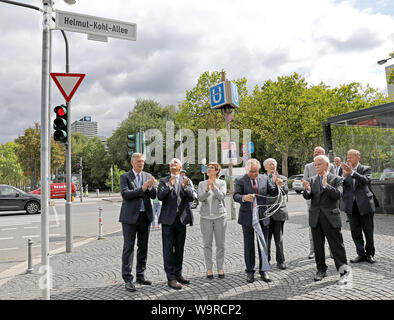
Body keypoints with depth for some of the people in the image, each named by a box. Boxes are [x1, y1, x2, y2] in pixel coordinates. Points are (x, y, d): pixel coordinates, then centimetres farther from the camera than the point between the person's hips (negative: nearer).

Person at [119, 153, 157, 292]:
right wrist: (142, 188, -19)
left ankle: (140, 276, 23)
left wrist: (150, 187, -13)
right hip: (130, 216, -5)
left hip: (145, 216, 5)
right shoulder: (125, 177, -2)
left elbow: (153, 195, 7)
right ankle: (128, 279, 4)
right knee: (128, 247, -3)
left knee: (143, 247, 11)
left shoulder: (148, 176, 11)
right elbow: (125, 194, -15)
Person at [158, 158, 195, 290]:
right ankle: (171, 278, 5)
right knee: (168, 249, -1)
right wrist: (170, 186, -24)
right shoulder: (164, 181, 4)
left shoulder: (187, 180, 7)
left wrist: (185, 187, -23)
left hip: (181, 218, 2)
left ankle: (178, 274, 25)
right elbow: (160, 196, -10)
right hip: (168, 219, -2)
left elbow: (191, 197, -6)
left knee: (179, 248, 12)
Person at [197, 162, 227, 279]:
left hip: (220, 215, -1)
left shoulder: (222, 183, 2)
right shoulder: (202, 184, 6)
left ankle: (220, 267, 17)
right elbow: (200, 198, -8)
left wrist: (213, 186, -25)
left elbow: (221, 196, -13)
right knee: (207, 244, 4)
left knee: (220, 243, 5)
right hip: (205, 217, 1)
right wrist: (207, 189, -25)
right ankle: (209, 268, 13)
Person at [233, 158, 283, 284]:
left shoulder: (264, 179, 6)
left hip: (262, 217, 2)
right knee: (249, 246, 9)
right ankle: (250, 271, 22)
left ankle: (263, 271, 21)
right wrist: (244, 198, -36)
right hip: (247, 218, -2)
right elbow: (235, 196, -15)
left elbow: (273, 193, 7)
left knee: (263, 245, 9)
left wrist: (276, 185, -13)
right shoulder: (240, 180, -4)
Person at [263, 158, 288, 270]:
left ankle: (280, 261, 18)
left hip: (278, 211, 0)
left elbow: (285, 192, -9)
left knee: (279, 238, 6)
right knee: (266, 238, 6)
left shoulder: (282, 178, 9)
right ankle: (266, 260, 19)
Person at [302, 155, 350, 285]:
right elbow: (307, 197, -1)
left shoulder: (336, 179, 0)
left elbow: (338, 195, -14)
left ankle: (343, 272, 11)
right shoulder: (312, 180, 9)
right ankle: (321, 269, 25)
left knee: (337, 245, 0)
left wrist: (326, 185, -27)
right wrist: (307, 190, -23)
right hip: (315, 218, 4)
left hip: (330, 217, -4)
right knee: (318, 246, 11)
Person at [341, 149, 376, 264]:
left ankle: (370, 253, 24)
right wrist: (344, 176, -17)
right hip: (351, 206, 3)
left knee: (368, 231, 8)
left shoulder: (365, 169, -1)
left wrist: (352, 172, -30)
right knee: (355, 232, 6)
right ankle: (361, 254, 17)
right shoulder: (345, 170, 7)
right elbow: (341, 186, 0)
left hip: (365, 204, -3)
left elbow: (366, 180, -22)